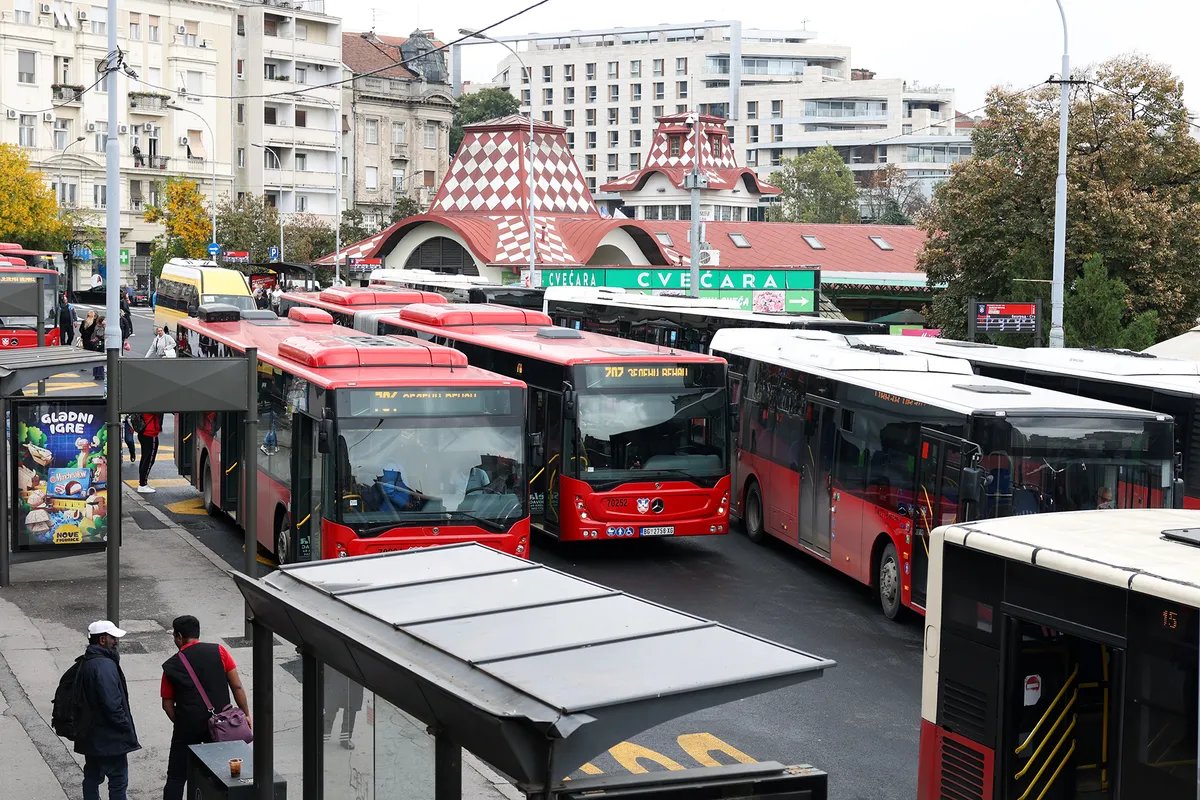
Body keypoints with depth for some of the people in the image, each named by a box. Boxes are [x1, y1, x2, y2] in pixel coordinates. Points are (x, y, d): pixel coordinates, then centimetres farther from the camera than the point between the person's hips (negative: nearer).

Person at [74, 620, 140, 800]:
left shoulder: (86, 663, 11)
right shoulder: (105, 665, -21)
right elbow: (112, 704, -24)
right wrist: (127, 729, -13)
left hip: (89, 735, 10)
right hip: (109, 738, -10)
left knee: (92, 777, 16)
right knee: (118, 781, -2)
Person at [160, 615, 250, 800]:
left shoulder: (171, 666, 0)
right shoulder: (219, 651, -1)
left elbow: (167, 705, 4)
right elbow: (237, 687, -2)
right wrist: (246, 715, 6)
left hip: (188, 724, -1)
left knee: (176, 777, 8)